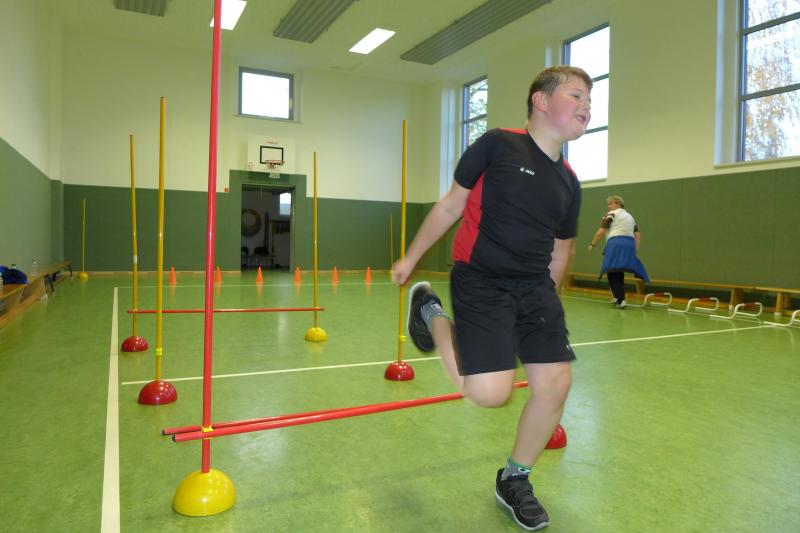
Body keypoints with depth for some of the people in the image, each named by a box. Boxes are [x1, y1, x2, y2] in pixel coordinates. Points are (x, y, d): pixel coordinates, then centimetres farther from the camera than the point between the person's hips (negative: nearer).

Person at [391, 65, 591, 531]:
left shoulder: (569, 182, 10)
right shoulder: (497, 144, -4)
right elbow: (451, 205, 1)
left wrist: (545, 297, 18)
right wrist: (411, 258, 6)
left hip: (535, 287, 6)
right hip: (480, 279, -6)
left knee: (556, 384, -2)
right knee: (490, 392, -16)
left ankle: (514, 480, 24)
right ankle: (431, 312, 12)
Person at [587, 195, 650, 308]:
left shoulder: (610, 214, 4)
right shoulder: (630, 216, 26)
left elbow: (601, 232, -4)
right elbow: (638, 235, 20)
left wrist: (592, 244, 5)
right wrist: (636, 250, 18)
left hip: (616, 244, -7)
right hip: (629, 245, 7)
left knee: (613, 273, -7)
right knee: (619, 273, 17)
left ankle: (620, 299, -18)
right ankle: (619, 297, 22)